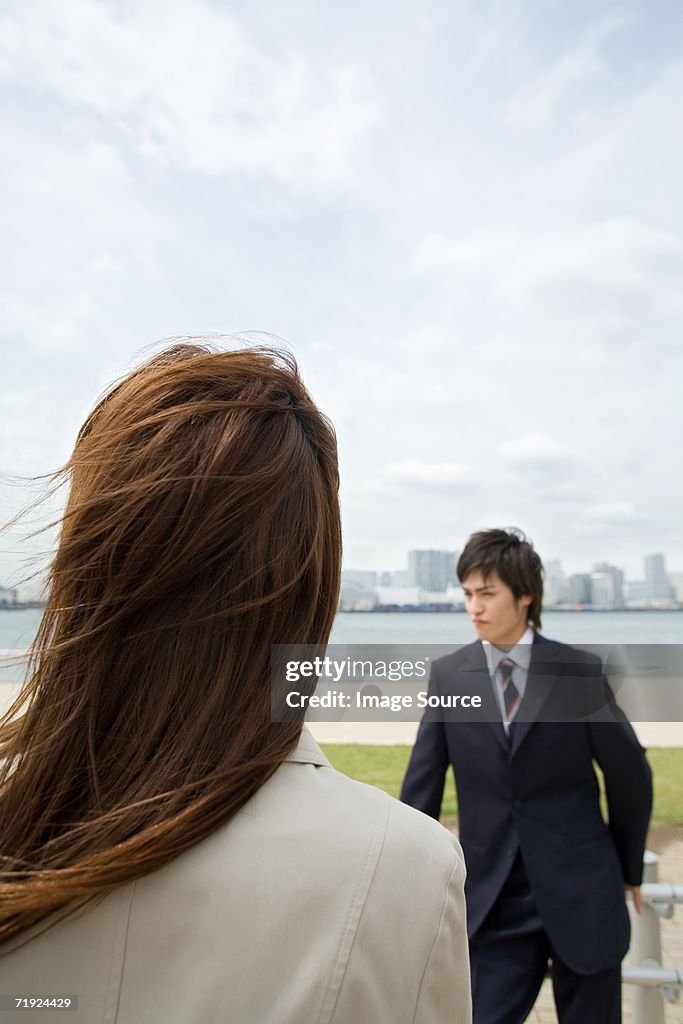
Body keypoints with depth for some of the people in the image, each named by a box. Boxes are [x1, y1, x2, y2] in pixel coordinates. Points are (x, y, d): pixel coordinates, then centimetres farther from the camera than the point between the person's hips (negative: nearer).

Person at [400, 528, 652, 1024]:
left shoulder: (579, 671, -10)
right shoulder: (448, 675, -7)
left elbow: (631, 775, 1)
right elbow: (422, 787, -2)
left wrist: (628, 868, 10)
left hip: (581, 894, 0)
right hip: (495, 899, 1)